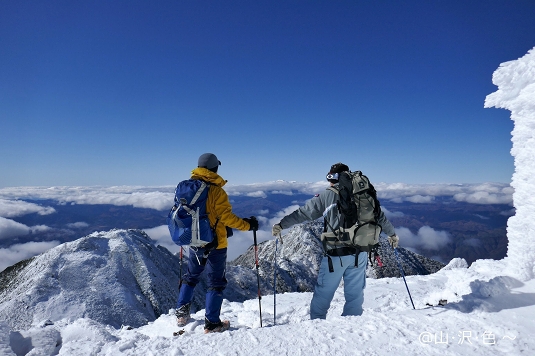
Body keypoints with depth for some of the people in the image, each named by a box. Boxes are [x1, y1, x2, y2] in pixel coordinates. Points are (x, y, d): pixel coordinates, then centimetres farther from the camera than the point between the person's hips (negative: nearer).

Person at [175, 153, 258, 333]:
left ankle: (181, 313, 31)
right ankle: (212, 323, 14)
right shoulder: (216, 190, -19)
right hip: (215, 244, -6)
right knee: (216, 282, 8)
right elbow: (226, 216, -20)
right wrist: (247, 225, -9)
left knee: (191, 277, 25)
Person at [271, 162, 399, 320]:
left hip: (336, 254, -3)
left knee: (323, 292, 11)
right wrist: (392, 234, 31)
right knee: (355, 293, 16)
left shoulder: (327, 195, -4)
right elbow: (380, 216, 14)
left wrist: (281, 225, 6)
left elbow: (303, 213, -3)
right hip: (359, 253, 4)